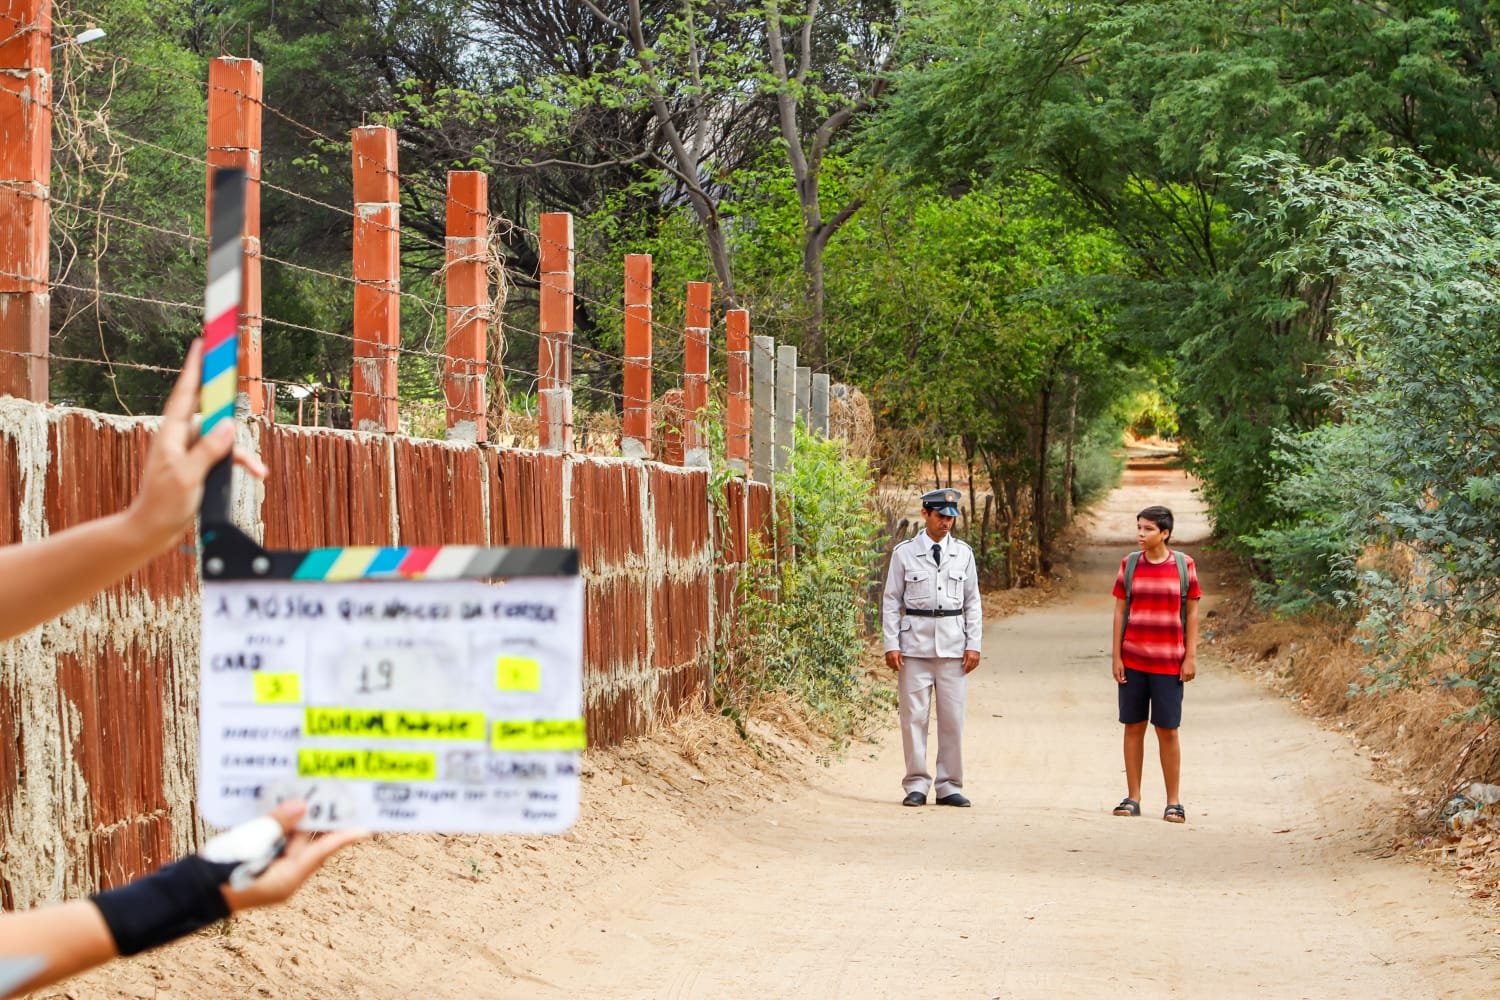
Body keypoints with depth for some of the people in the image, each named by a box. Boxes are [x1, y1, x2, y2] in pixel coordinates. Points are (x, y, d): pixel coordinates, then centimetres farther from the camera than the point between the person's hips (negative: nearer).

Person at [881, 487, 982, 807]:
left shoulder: (963, 553, 8)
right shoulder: (904, 553, 2)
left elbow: (972, 602, 12)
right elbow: (891, 601, 4)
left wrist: (973, 645, 3)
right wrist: (891, 645, -4)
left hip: (953, 645, 2)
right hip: (915, 644, -2)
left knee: (952, 717, 2)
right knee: (914, 716, -1)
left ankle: (949, 786, 10)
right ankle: (916, 785, 5)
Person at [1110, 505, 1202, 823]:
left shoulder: (1184, 565, -1)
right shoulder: (1130, 564, 3)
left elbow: (1192, 612, 2)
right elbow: (1119, 611, 5)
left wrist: (1191, 657, -3)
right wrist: (1116, 656, 1)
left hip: (1169, 662, -2)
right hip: (1132, 661, 2)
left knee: (1167, 730, 0)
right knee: (1133, 726, 6)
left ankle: (1173, 802, 7)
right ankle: (1133, 798, 13)